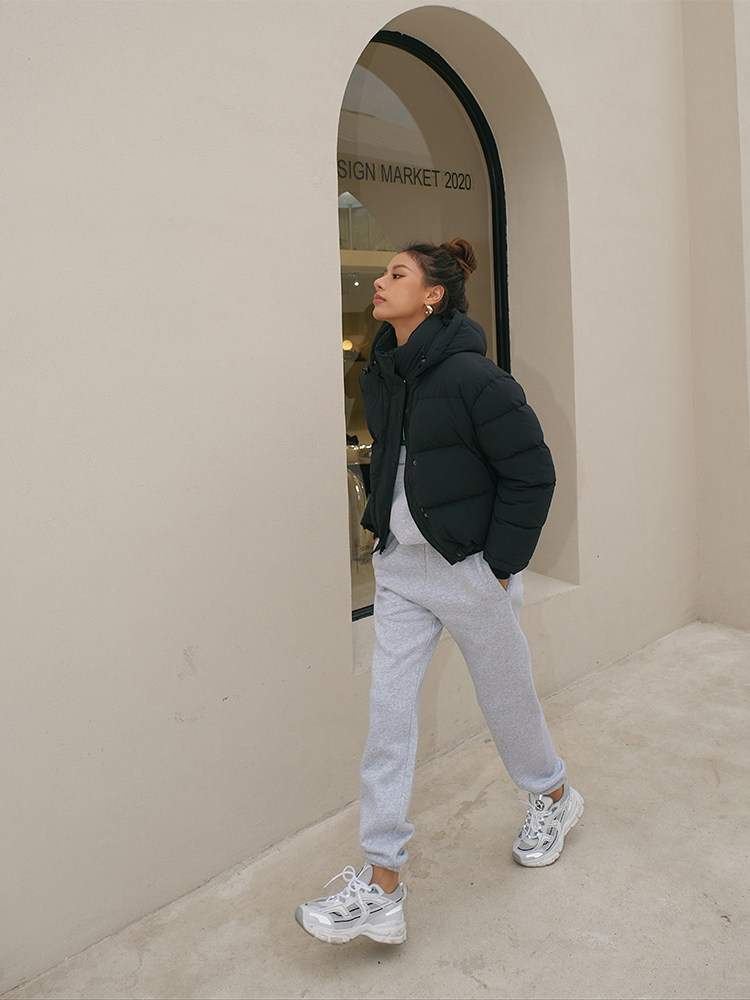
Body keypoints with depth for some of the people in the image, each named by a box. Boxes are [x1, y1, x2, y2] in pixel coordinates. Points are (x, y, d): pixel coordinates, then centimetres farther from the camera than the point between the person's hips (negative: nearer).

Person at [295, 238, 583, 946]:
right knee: (388, 710, 2)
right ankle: (381, 886, 12)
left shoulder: (471, 376, -17)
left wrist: (500, 562, -13)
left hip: (469, 569, -6)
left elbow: (531, 472, -15)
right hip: (400, 567, 7)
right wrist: (381, 531, 15)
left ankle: (553, 797, 46)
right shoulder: (380, 375, 6)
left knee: (505, 699, 13)